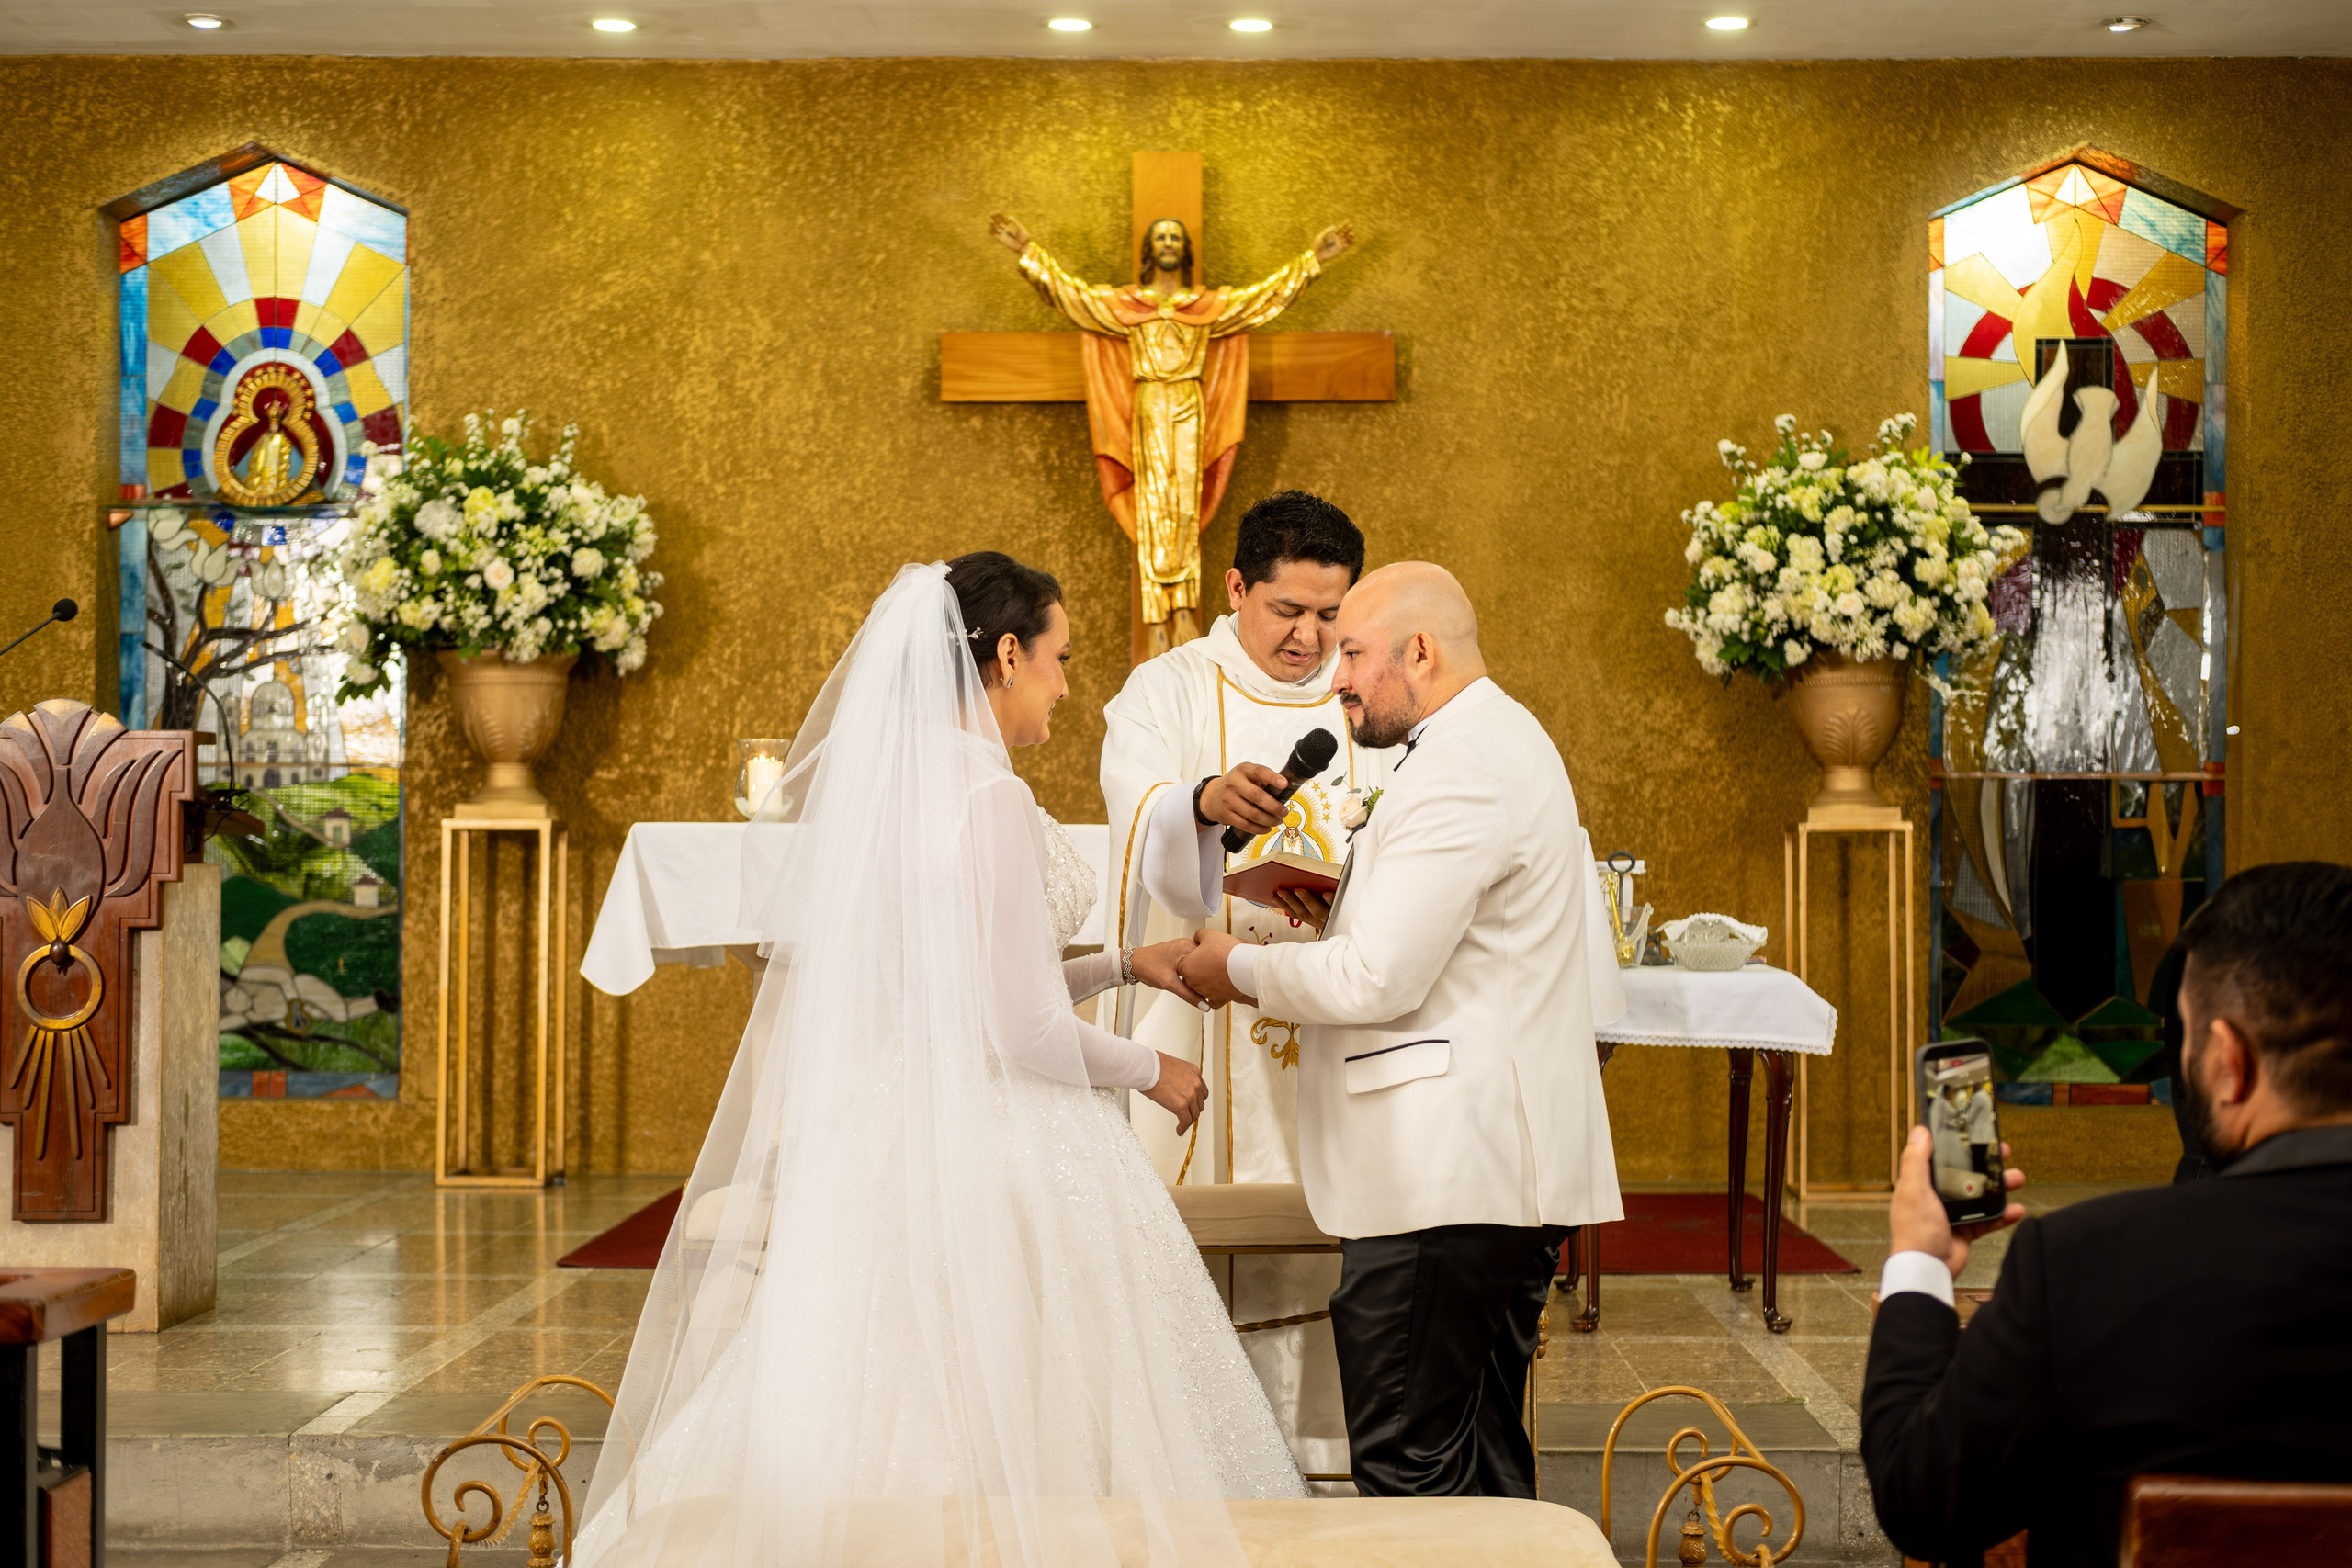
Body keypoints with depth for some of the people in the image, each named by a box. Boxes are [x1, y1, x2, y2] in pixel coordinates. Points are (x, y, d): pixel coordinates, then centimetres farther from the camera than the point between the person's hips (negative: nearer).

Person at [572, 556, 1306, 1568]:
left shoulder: (878, 782, 9)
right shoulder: (991, 801, -17)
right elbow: (1021, 1030, -18)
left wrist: (1121, 964, 20)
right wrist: (1149, 1072, -1)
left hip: (891, 1136, 9)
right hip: (1003, 1147, -9)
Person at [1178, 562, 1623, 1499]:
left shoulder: (1459, 769, -16)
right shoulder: (1501, 741, 19)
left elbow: (1379, 980, -19)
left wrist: (1238, 969, -5)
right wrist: (1342, 914, 14)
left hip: (1447, 1174, -11)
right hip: (1507, 1168, 11)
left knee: (1407, 1465, -7)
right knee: (1482, 1453, 16)